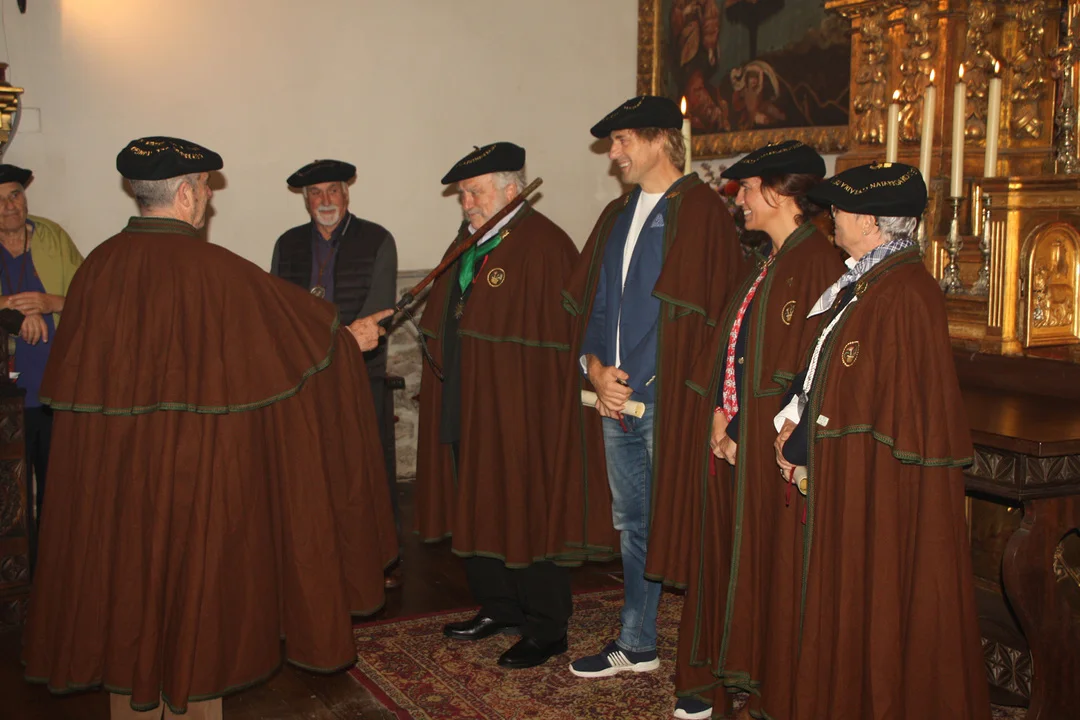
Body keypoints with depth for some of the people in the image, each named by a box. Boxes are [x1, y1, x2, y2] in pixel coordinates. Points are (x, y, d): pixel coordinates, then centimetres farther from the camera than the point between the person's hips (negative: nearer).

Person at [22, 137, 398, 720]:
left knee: (126, 578, 17)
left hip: (111, 468, 4)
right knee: (198, 580, 12)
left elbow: (70, 376, 3)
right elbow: (293, 326, -4)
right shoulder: (215, 270, -16)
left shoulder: (98, 265, -4)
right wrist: (348, 339, 13)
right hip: (200, 466, -4)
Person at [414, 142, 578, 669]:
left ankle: (546, 628, 15)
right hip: (464, 404, 9)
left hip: (519, 407, -8)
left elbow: (556, 335, -19)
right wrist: (441, 384, 16)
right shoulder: (468, 242, 12)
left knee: (524, 509, 1)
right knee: (476, 505, 15)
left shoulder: (543, 246, -15)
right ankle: (498, 607, 32)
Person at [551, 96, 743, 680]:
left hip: (671, 404, -7)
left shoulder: (703, 213, -8)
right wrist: (594, 367, -1)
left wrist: (644, 382, -13)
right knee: (633, 524, 16)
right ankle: (636, 645, 29)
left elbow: (718, 316, -12)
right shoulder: (617, 217, 15)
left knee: (677, 523, -1)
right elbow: (586, 303, 16)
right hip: (615, 400, 7)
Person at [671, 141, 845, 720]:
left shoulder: (819, 264, -14)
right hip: (734, 438, 9)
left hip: (776, 445, -8)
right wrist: (720, 418, 2)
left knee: (770, 561, 2)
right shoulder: (765, 263, 14)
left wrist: (751, 435, -15)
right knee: (727, 557, 14)